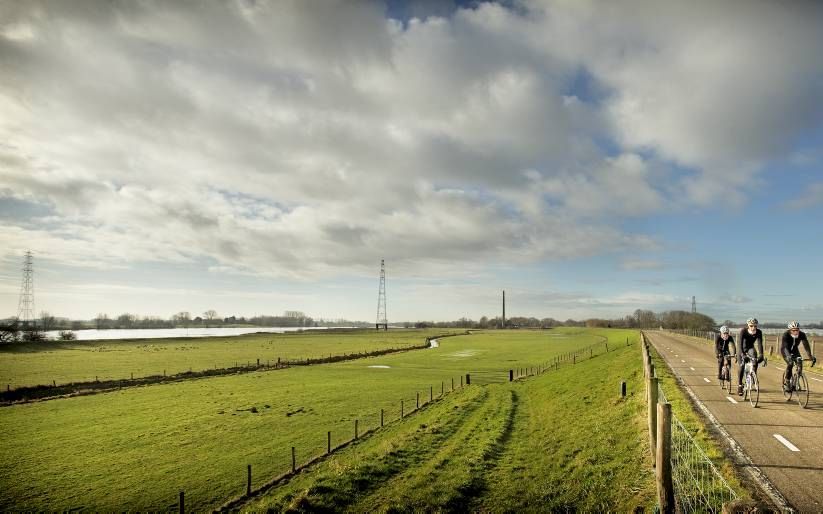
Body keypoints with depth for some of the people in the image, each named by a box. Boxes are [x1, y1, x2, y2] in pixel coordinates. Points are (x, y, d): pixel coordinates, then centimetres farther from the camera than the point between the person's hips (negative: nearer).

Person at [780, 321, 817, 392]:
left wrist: (810, 356, -43)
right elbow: (785, 347, -42)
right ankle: (786, 382, -12)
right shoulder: (786, 335, -33)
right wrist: (788, 356, -59)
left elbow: (806, 346, -30)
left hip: (794, 349, 4)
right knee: (790, 363, -26)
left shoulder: (802, 334, -25)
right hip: (785, 350, -4)